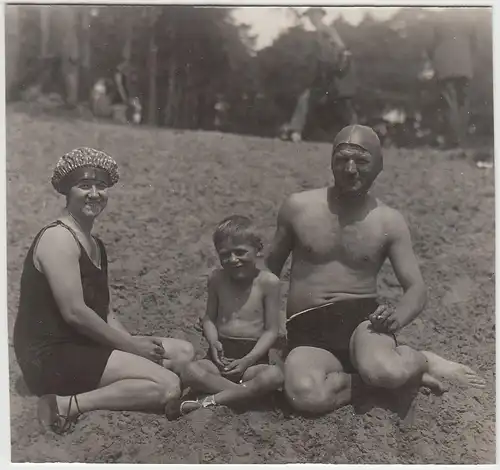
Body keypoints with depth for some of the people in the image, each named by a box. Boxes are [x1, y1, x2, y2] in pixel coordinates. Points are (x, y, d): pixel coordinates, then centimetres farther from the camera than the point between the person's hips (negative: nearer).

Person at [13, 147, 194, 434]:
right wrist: (130, 345, -14)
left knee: (184, 353, 5)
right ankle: (68, 405, -15)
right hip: (53, 356, -10)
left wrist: (130, 341, -3)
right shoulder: (59, 238, -15)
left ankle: (97, 390, -5)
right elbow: (74, 313, -21)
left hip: (82, 346, 10)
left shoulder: (95, 244, 16)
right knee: (168, 386, -21)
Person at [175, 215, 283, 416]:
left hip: (254, 357, -1)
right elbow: (209, 318, 11)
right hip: (221, 356, 2)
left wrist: (248, 360, -16)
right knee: (189, 372, -28)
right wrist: (213, 341, -11)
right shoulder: (217, 279, 3)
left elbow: (271, 330, -4)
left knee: (275, 376, -34)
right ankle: (247, 393, -23)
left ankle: (210, 401, -26)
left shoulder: (268, 282, -6)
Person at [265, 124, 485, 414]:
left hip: (362, 318, -1)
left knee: (383, 372, -37)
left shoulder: (389, 222, 2)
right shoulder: (298, 207, 1)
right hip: (307, 332, 1)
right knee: (305, 395, -33)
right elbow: (270, 268, 13)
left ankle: (419, 361, 0)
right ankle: (398, 373, -10)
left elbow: (417, 289, 3)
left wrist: (398, 317, -20)